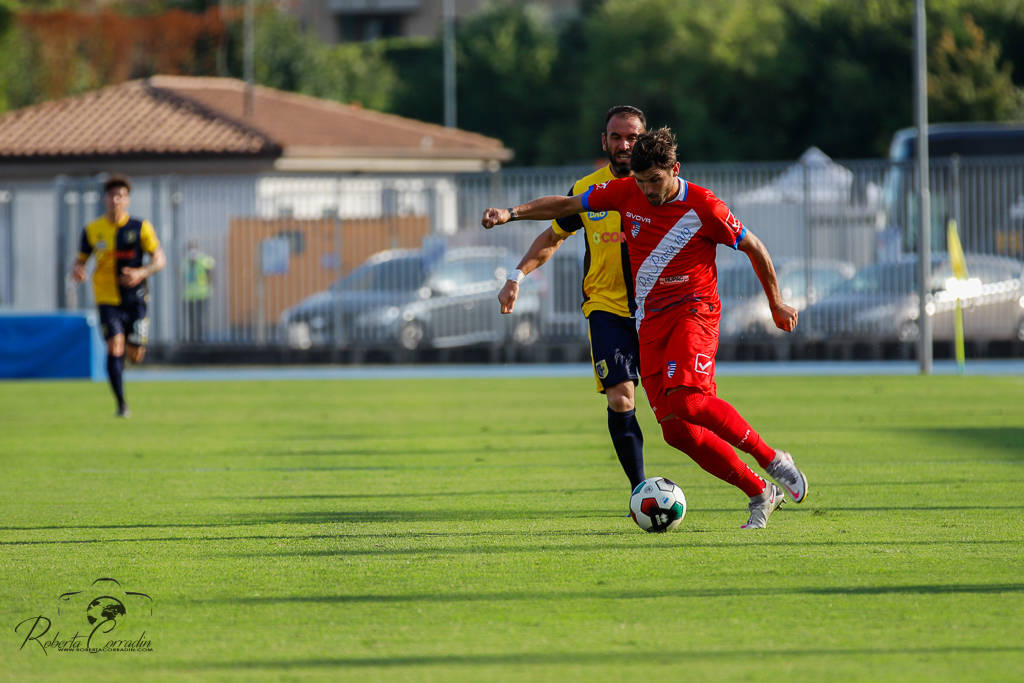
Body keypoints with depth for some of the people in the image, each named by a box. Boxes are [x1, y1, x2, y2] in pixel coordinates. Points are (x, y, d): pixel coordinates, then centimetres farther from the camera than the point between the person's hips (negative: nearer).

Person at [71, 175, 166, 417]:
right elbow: (81, 259, 11)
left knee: (135, 355, 2)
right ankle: (121, 404, -11)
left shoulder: (140, 228, -1)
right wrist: (77, 270, -14)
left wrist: (142, 272, -19)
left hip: (135, 299, 0)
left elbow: (160, 259, 1)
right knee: (115, 347, -17)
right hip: (107, 299, 0)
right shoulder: (92, 230, 2)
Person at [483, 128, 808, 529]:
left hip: (694, 310, -5)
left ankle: (773, 461, -17)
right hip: (650, 322, 5)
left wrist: (776, 303, 12)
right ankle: (760, 494, 4)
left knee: (686, 400, -30)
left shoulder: (703, 207, -10)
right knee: (677, 430, -6)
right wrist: (511, 213, 0)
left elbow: (754, 248, 2)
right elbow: (565, 206, 11)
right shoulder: (626, 193, 2)